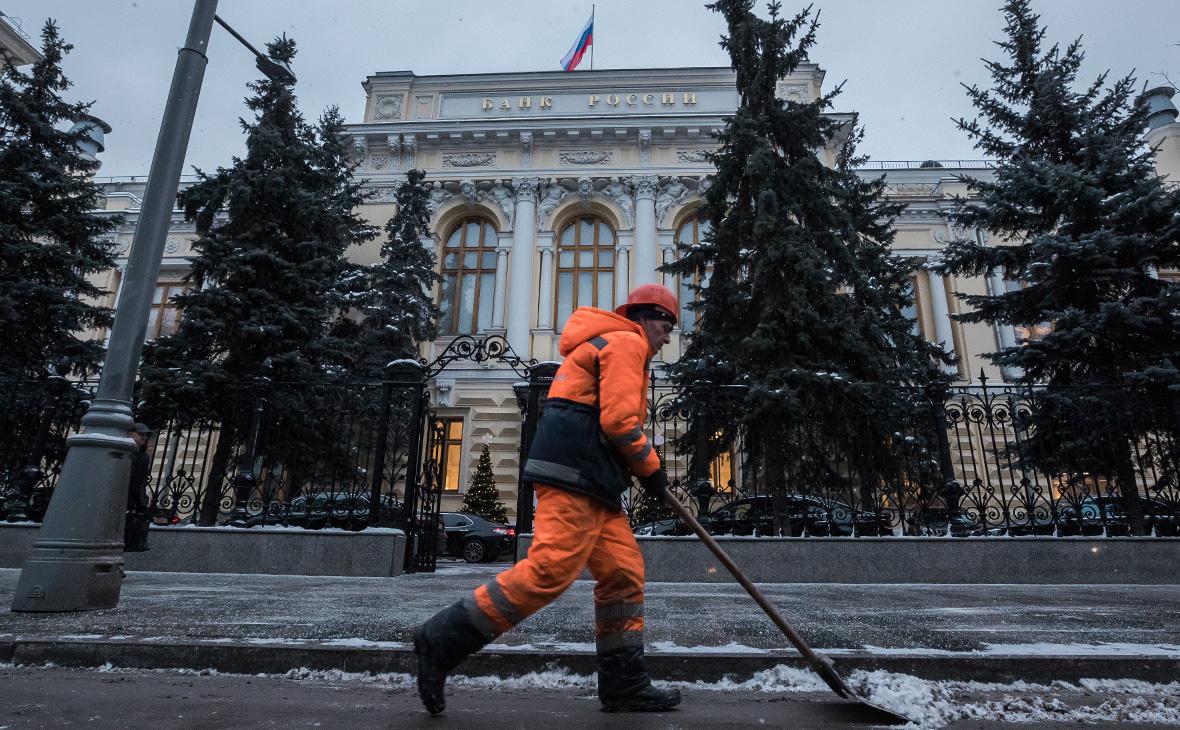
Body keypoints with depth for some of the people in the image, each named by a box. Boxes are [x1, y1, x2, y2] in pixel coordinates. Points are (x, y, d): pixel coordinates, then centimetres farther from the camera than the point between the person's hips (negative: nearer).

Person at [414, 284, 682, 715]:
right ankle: (442, 641, -7)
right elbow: (619, 421, -14)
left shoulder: (606, 347, 30)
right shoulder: (626, 342, -2)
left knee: (624, 574, 8)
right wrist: (651, 468, -1)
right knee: (549, 570, -16)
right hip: (574, 476, -11)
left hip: (592, 483, 11)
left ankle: (624, 684, 14)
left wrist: (642, 469, 20)